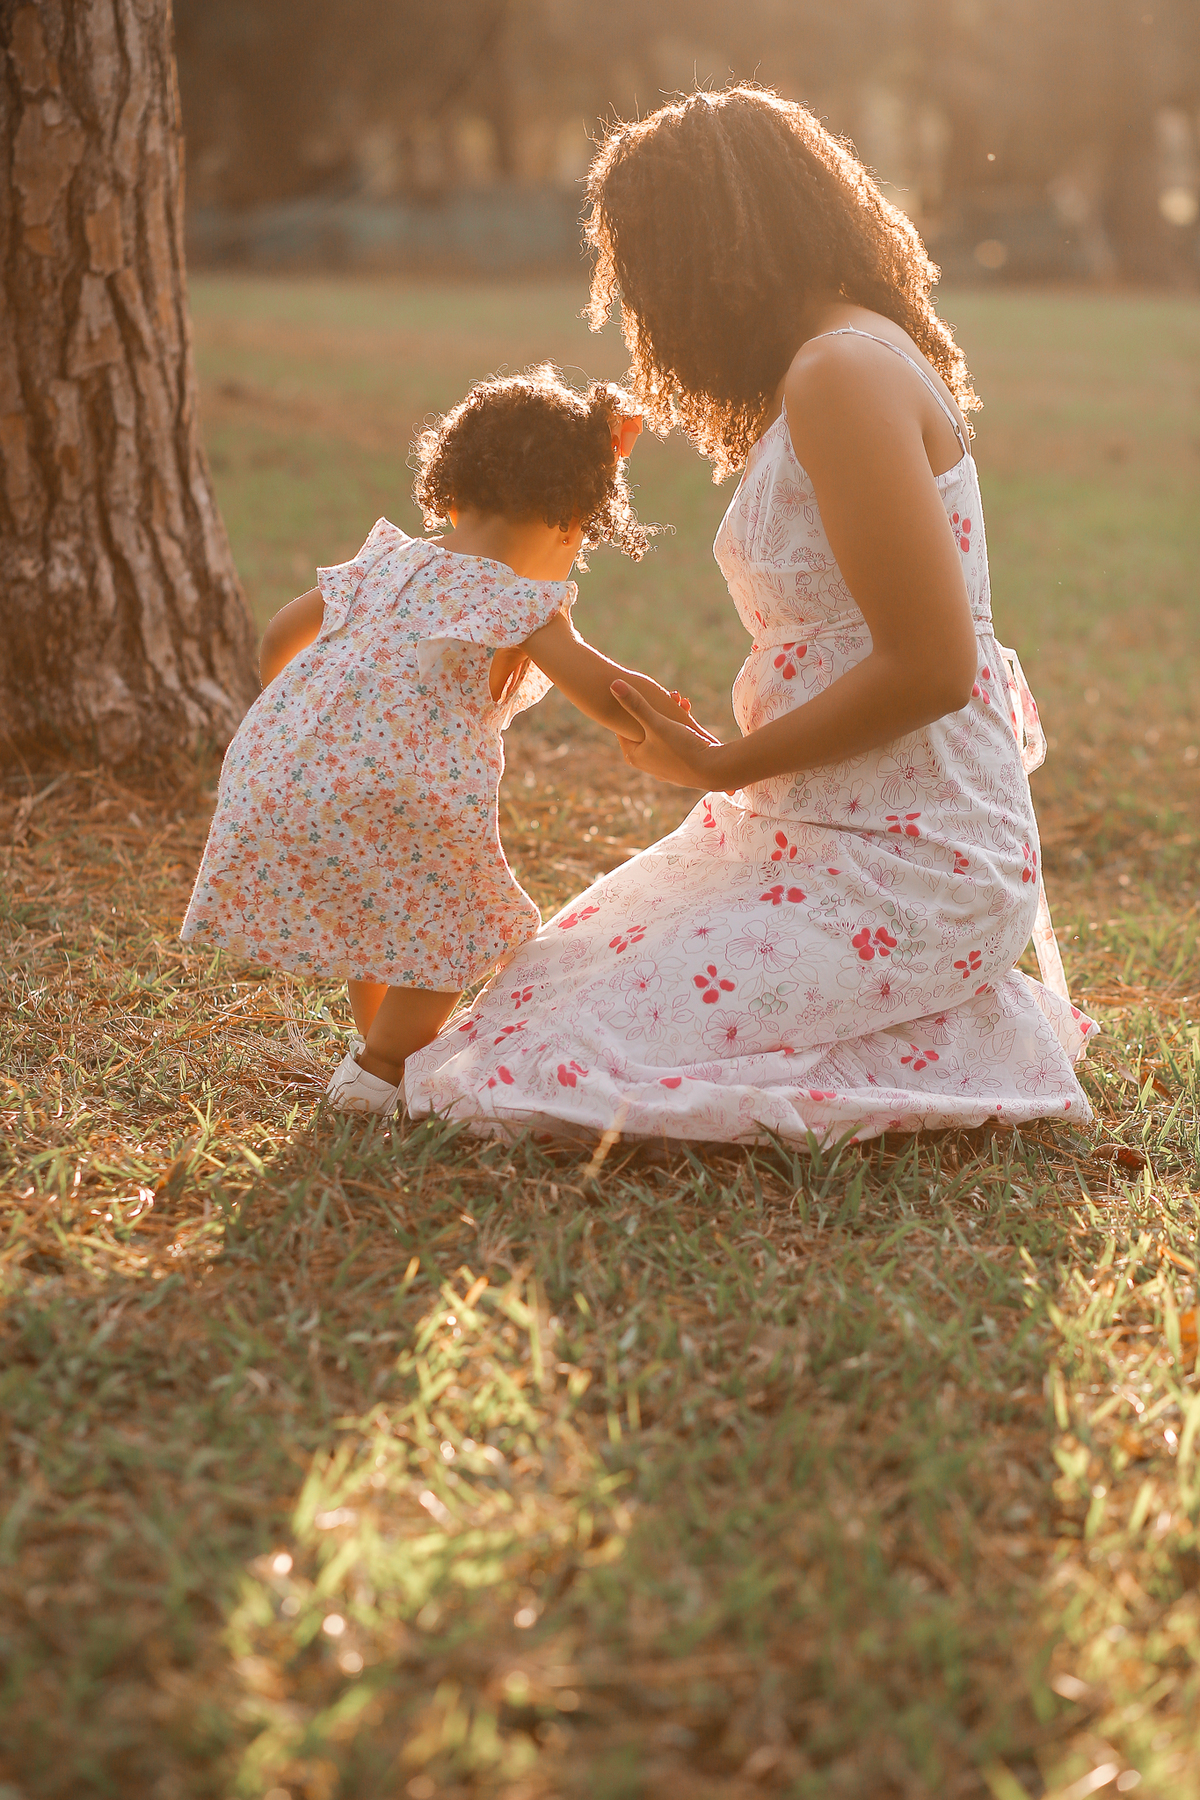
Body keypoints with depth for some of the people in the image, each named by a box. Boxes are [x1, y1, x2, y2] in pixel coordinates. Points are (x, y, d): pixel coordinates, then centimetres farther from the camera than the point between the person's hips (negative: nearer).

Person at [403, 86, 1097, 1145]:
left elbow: (930, 667, -23)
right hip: (828, 836, 10)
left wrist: (722, 769, -11)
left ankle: (975, 1049, -2)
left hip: (902, 867, -10)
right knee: (559, 971, 13)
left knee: (564, 1072, -16)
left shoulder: (845, 373, -18)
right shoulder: (848, 362, 15)